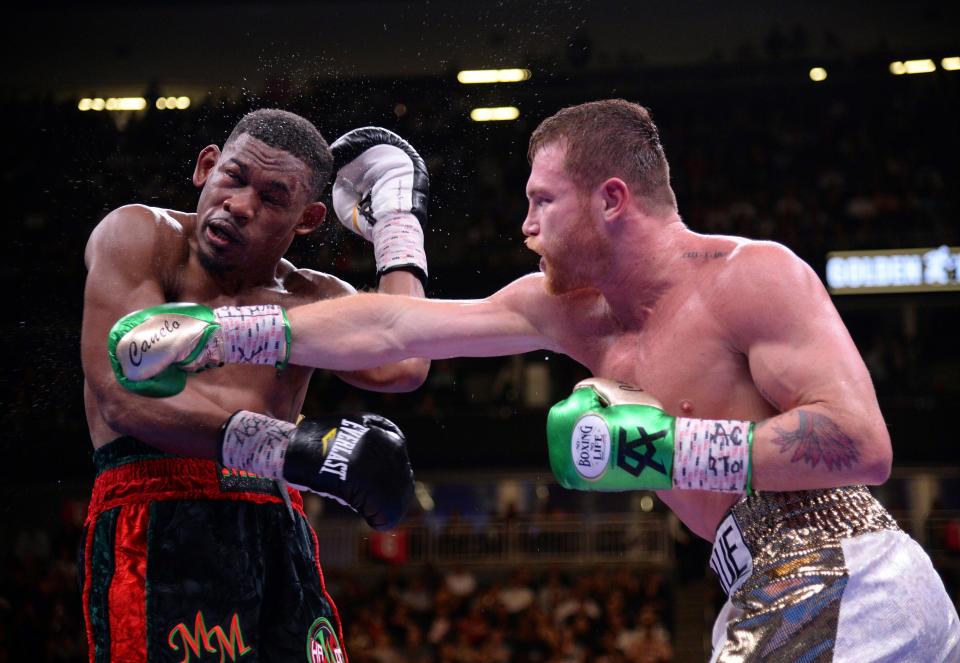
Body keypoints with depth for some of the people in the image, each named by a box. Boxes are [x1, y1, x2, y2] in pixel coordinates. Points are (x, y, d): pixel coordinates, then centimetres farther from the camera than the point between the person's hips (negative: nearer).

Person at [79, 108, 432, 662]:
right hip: (160, 518, -4)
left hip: (283, 531, 5)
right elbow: (125, 395, -8)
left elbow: (400, 367, -1)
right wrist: (282, 445, -20)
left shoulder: (319, 299, 21)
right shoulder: (139, 236, 7)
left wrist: (398, 224, 15)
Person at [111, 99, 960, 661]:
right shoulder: (570, 308, 12)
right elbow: (388, 328, 12)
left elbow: (864, 446, -19)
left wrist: (669, 447, -23)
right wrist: (213, 335, 11)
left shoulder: (753, 276, -11)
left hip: (847, 587, -8)